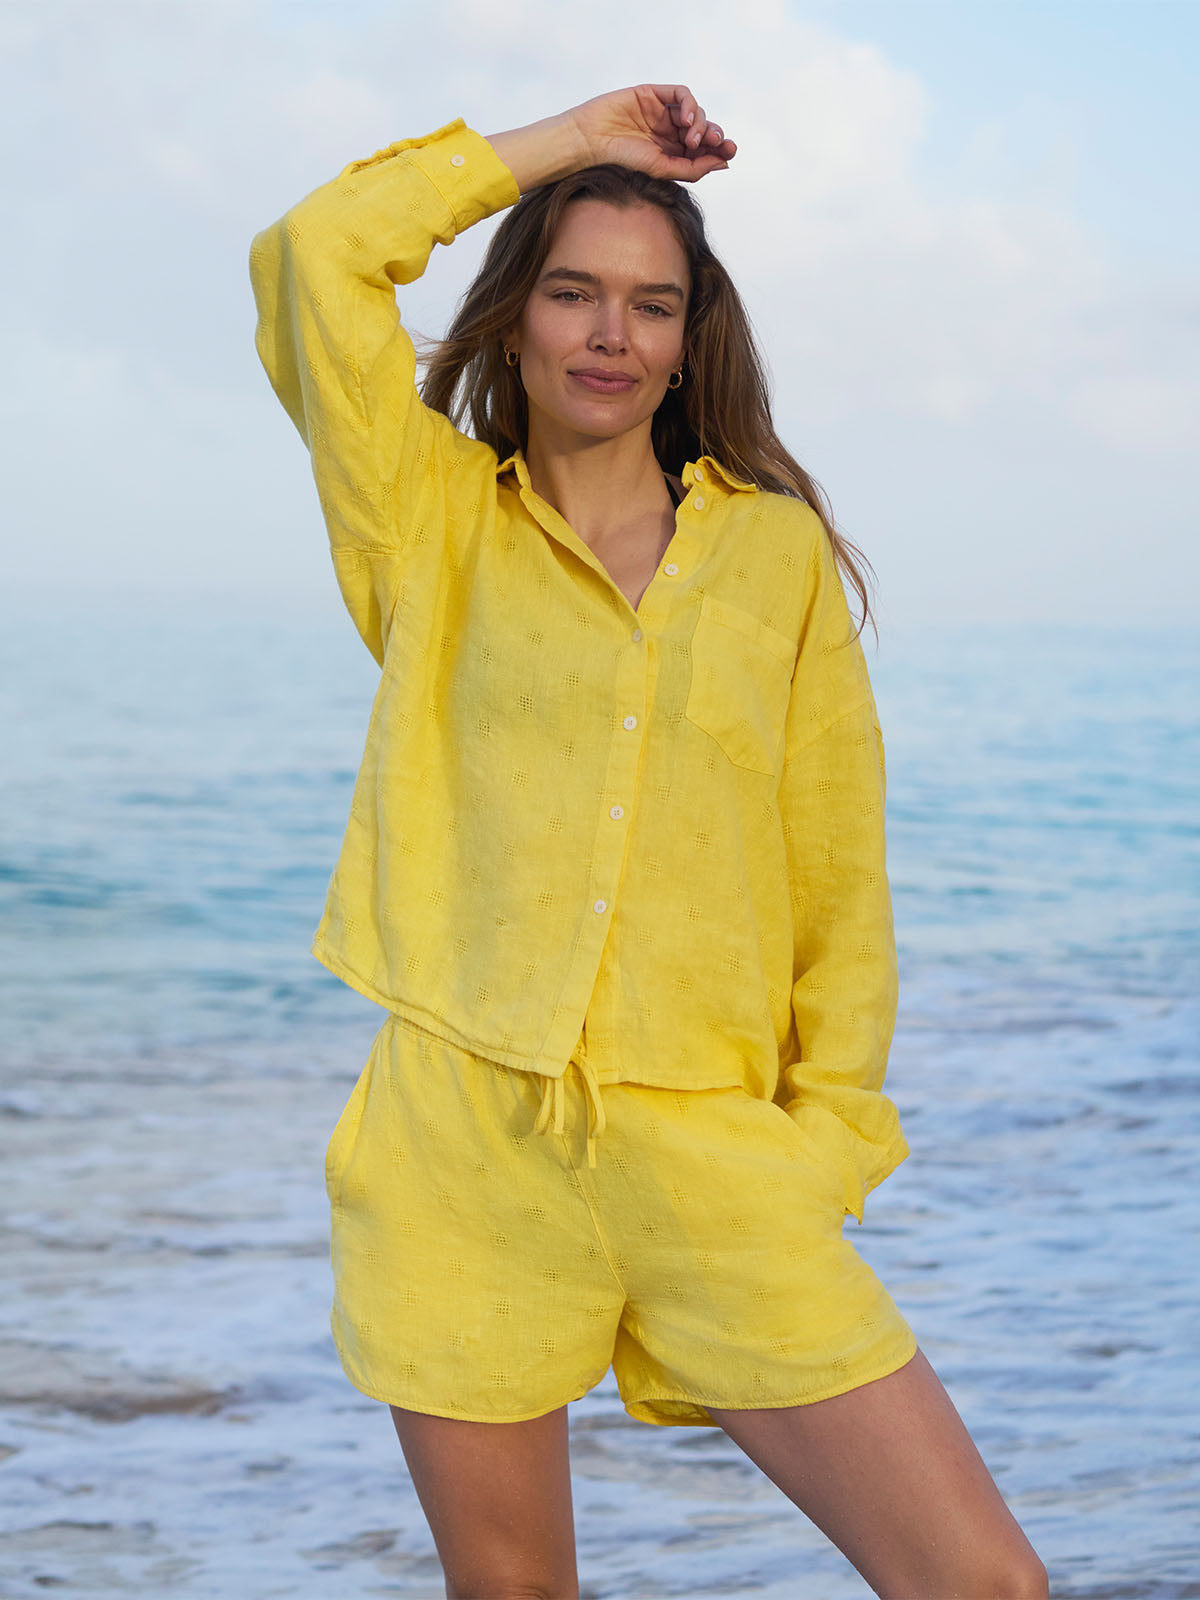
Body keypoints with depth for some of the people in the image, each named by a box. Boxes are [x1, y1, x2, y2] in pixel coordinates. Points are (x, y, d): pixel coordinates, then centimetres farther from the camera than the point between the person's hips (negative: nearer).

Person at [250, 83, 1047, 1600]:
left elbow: (837, 874, 9)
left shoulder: (779, 547, 9)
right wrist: (562, 143, 4)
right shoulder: (436, 525, 9)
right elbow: (310, 260, -4)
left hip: (712, 1155, 0)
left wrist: (827, 1134, 1)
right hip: (462, 1144, 0)